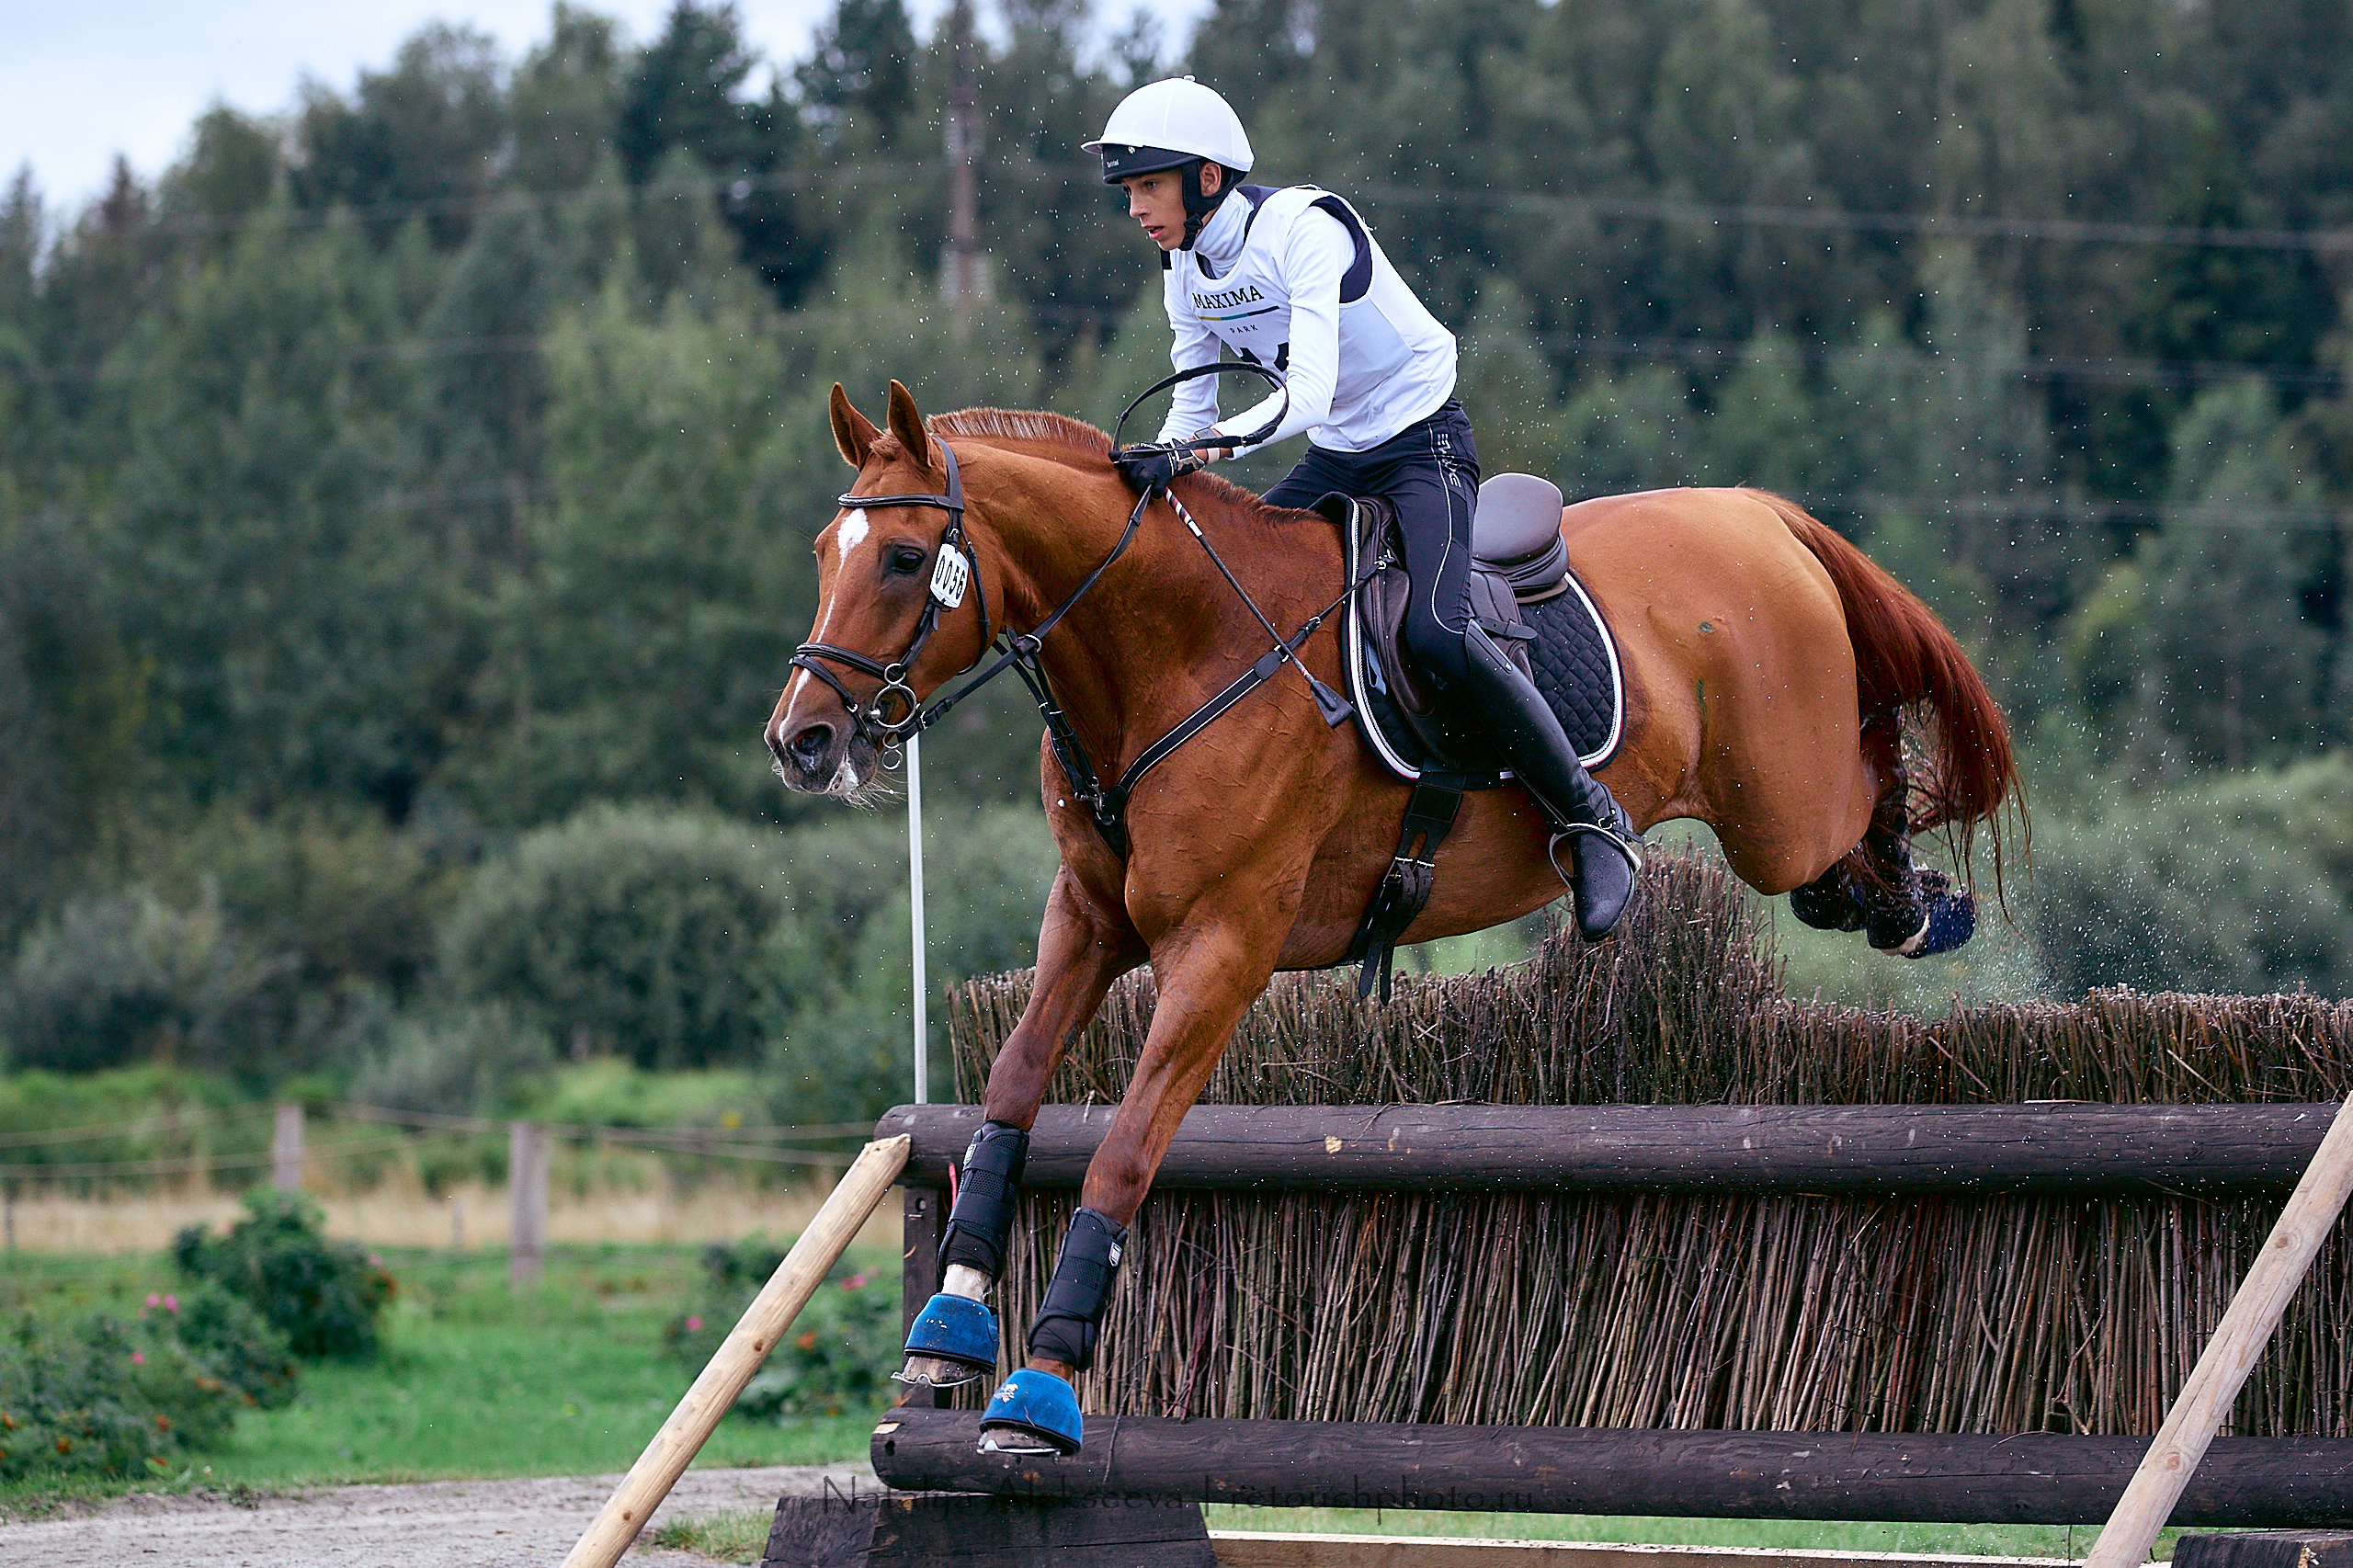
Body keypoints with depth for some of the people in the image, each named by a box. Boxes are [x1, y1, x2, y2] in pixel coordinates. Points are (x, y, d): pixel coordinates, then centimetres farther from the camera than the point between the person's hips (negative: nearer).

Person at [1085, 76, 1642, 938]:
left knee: (1435, 634, -28)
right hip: (1334, 460, 8)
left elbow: (1307, 393, -35)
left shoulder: (1304, 228, -24)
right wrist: (1150, 473, -12)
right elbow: (1192, 412, 8)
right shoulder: (1188, 273, 1)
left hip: (1422, 441, -8)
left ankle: (1591, 820, -16)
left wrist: (1204, 446, -48)